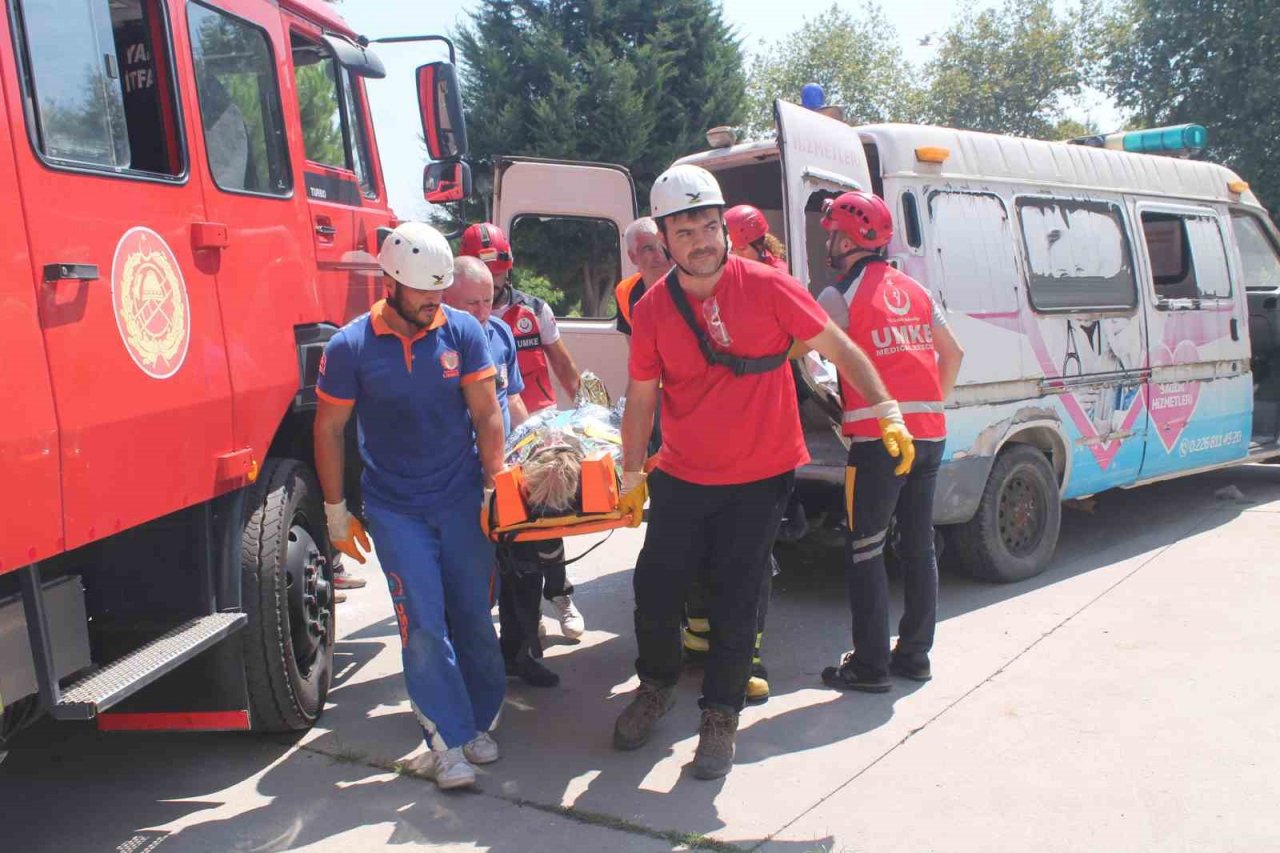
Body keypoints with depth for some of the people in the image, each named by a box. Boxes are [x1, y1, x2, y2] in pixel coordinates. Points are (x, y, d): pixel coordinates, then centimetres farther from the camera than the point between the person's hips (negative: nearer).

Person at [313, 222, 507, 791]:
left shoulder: (463, 331, -5)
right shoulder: (350, 347, -7)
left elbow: (486, 413, -1)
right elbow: (329, 429, 0)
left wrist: (495, 486, -3)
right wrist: (336, 511, 2)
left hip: (461, 500, 1)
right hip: (395, 509, -1)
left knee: (473, 616, 8)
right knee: (423, 624, -4)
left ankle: (479, 721, 26)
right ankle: (448, 740, 6)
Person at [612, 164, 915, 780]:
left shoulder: (767, 287, -10)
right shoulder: (652, 309, -3)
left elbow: (838, 349, -5)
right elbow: (641, 395, 5)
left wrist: (887, 412, -14)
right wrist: (632, 472, 4)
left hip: (760, 478, -2)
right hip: (681, 477, 2)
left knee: (735, 602, 3)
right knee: (654, 586, 6)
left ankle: (720, 717, 22)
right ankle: (656, 686, 34)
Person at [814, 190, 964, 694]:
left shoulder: (840, 295, -4)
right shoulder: (914, 290, 16)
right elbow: (952, 354, 20)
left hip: (878, 438, -7)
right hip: (929, 434, 7)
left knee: (865, 551, 1)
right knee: (919, 546, 14)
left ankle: (870, 666, 5)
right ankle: (914, 654, 23)